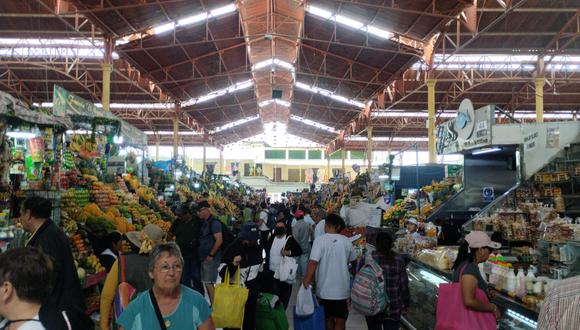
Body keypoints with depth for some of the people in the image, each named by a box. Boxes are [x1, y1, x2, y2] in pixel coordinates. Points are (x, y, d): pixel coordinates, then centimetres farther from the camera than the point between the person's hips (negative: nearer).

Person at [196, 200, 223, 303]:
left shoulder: (214, 222, -15)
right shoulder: (204, 223, 12)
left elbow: (219, 240, -21)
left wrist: (211, 255, -19)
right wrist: (202, 255, 13)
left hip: (211, 259, -9)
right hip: (204, 258, 9)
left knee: (209, 283, -7)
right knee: (206, 283, 14)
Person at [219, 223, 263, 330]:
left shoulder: (257, 248, 3)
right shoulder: (232, 249, -16)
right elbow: (222, 273, -16)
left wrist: (259, 287, 21)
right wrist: (233, 265, -34)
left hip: (252, 292, 5)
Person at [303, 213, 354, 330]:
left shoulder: (320, 240, -11)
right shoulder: (346, 241, -2)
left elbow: (313, 263, -19)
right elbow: (352, 261, 11)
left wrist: (306, 280, -13)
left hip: (325, 289, -1)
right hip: (342, 289, 1)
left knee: (329, 319, 17)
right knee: (340, 321, 7)